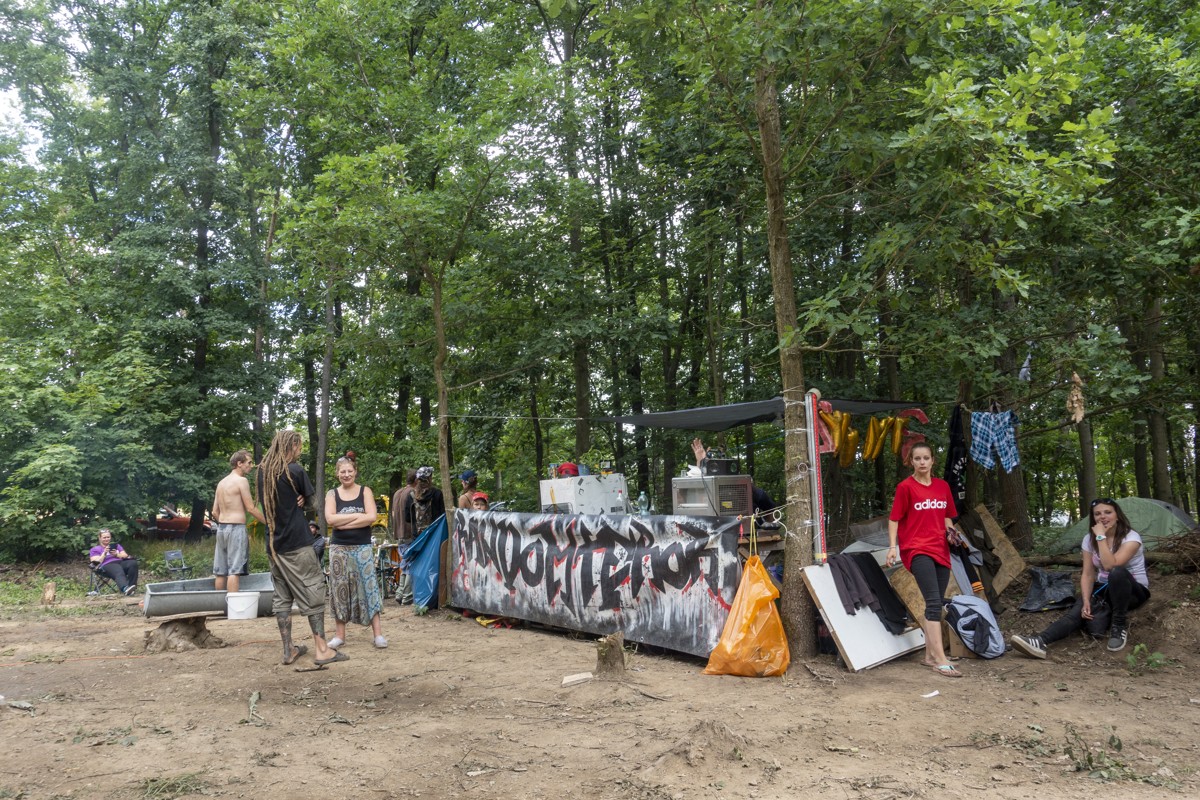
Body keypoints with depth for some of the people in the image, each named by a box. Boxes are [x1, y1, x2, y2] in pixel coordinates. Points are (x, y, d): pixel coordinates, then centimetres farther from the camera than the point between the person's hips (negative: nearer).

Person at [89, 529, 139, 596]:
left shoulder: (116, 545, 33)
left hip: (121, 562, 4)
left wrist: (117, 554, 0)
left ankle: (131, 585, -43)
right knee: (119, 572, -41)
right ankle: (125, 589, -70)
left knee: (133, 563, -34)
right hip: (107, 565, -4)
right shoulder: (95, 549, 25)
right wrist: (104, 553, -3)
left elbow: (126, 556, 18)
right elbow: (97, 563, 7)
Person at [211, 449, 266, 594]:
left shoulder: (221, 482, 15)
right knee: (235, 570, -9)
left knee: (221, 571, 10)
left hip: (221, 528, 8)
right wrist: (269, 523, -6)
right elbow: (250, 508, -12)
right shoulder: (241, 481, -8)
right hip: (236, 528, -8)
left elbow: (215, 512, 16)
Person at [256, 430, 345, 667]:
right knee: (313, 593, -2)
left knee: (282, 596, 11)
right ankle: (322, 650, -3)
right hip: (297, 543, -7)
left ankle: (288, 650, 13)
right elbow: (311, 500, -1)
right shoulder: (295, 470, -11)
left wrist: (296, 502, 4)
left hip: (273, 544, 7)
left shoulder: (262, 471, 9)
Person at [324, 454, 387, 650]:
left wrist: (343, 522, -13)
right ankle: (339, 635, 12)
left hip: (362, 547, -1)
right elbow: (330, 520, -11)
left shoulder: (365, 491, 3)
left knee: (368, 588, -3)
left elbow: (371, 517, -11)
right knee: (340, 590, 4)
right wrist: (358, 516, -12)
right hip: (339, 548, 1)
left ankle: (378, 633, -2)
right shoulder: (332, 494, 5)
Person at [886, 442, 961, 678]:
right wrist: (893, 546, -12)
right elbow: (894, 519, -3)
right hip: (917, 550, -6)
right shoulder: (905, 487, -4)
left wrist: (951, 530, 1)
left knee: (935, 605, 9)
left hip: (940, 551, 6)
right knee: (934, 602, -16)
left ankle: (930, 655, 20)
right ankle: (941, 660, -18)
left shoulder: (943, 486, 11)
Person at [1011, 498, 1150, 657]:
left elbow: (1110, 565, -33)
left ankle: (1119, 626, -24)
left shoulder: (1131, 537, -17)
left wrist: (1101, 536, -30)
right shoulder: (1089, 539, -2)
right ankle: (1040, 642, -50)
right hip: (1104, 589, 4)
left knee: (1117, 573, -39)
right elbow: (1088, 575, -5)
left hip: (1133, 591, -4)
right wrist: (1086, 602, -20)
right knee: (1078, 611, -27)